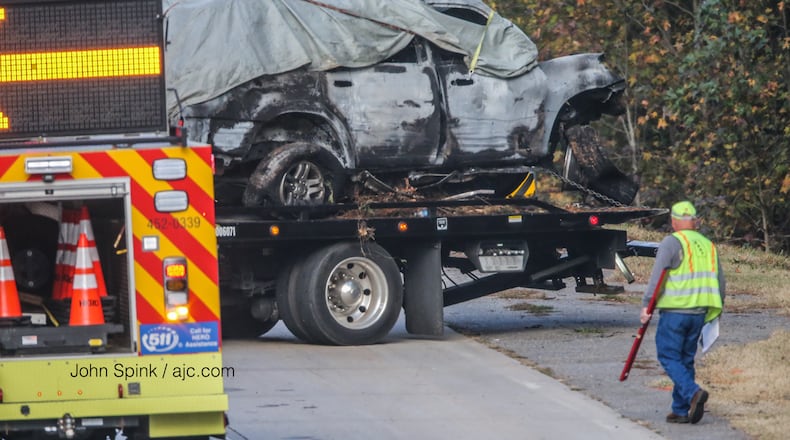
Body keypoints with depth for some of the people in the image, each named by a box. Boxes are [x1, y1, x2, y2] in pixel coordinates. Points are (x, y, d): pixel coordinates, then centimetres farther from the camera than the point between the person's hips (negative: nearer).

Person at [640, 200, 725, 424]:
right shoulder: (708, 245, 13)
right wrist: (716, 310, 28)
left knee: (669, 356, -1)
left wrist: (646, 305, -12)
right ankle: (681, 410, 12)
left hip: (674, 311, -6)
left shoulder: (671, 242, -7)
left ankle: (692, 392, -22)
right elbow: (719, 281, 18)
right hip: (699, 312, 6)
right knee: (686, 359, 13)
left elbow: (657, 277, -14)